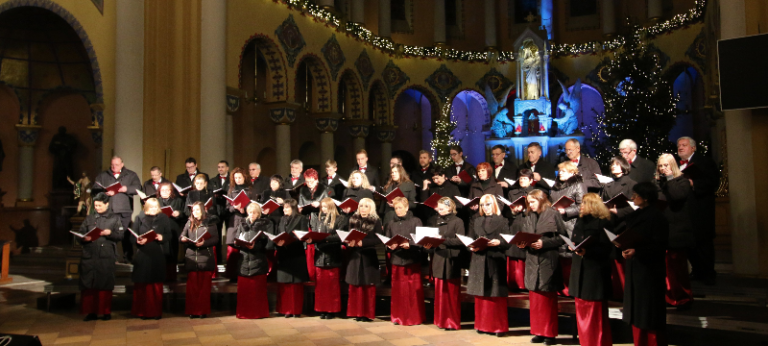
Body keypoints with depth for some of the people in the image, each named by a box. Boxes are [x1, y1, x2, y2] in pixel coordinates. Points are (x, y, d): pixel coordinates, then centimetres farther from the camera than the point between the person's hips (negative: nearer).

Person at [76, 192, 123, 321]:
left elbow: (120, 235, 1)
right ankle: (91, 312, 9)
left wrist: (110, 233, -16)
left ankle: (106, 312, 10)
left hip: (106, 257, -2)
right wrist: (84, 239, -8)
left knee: (105, 286, 0)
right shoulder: (89, 218, 18)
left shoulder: (114, 218, 10)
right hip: (89, 256, 3)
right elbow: (79, 235, 14)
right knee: (88, 285, 0)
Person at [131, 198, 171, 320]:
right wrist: (138, 241, -16)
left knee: (157, 285, 5)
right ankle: (142, 311, 11)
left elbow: (169, 235, 6)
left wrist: (162, 237, -13)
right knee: (142, 284, 0)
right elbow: (133, 236, 4)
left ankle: (156, 311, 14)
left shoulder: (164, 218, 8)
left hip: (158, 256, 0)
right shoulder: (139, 218, 7)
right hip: (142, 255, 0)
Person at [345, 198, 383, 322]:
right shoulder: (353, 220, 11)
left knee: (368, 286, 2)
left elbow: (378, 239, -10)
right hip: (354, 256, 4)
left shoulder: (376, 221, -2)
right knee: (355, 286, 6)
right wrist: (349, 243, -11)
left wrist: (362, 242, -20)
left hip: (369, 257, -4)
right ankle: (357, 312, 15)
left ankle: (368, 313, 10)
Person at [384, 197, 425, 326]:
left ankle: (415, 317, 12)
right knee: (398, 290, 5)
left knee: (414, 290, 1)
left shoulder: (416, 221, 2)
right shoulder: (391, 223, 12)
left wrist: (409, 245, -19)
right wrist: (390, 246, -9)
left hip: (413, 261, -3)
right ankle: (399, 317, 18)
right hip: (397, 260, 3)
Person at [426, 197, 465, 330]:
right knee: (439, 292, 7)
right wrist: (428, 245, -5)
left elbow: (460, 241, -12)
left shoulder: (457, 222, -3)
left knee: (452, 293, 2)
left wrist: (443, 239, -18)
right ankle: (441, 320, 18)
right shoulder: (435, 221, 14)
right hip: (438, 259, 5)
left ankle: (453, 322, 12)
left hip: (451, 260, -5)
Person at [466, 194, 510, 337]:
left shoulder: (502, 221, 2)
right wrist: (472, 247, -6)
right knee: (481, 295, 5)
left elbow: (508, 242, -4)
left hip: (496, 261, -4)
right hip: (479, 261, 4)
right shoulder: (477, 222, 17)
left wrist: (498, 242, -22)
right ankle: (482, 324, 15)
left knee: (496, 296, -2)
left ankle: (499, 326, 6)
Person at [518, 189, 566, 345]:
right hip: (532, 261, 5)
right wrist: (522, 243, -6)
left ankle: (550, 333, 13)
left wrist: (544, 243, -17)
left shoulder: (553, 214, -5)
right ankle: (539, 332, 17)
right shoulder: (529, 217, 12)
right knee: (535, 299, 8)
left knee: (548, 299, 3)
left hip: (548, 261, -5)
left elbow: (562, 237, -9)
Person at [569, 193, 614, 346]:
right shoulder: (580, 221, 13)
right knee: (581, 308, 11)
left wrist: (587, 251, -26)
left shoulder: (603, 223, -10)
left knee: (596, 312, 0)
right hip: (579, 270, 7)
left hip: (596, 271, -7)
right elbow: (574, 241, 18)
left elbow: (607, 248, -16)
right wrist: (572, 246, -4)